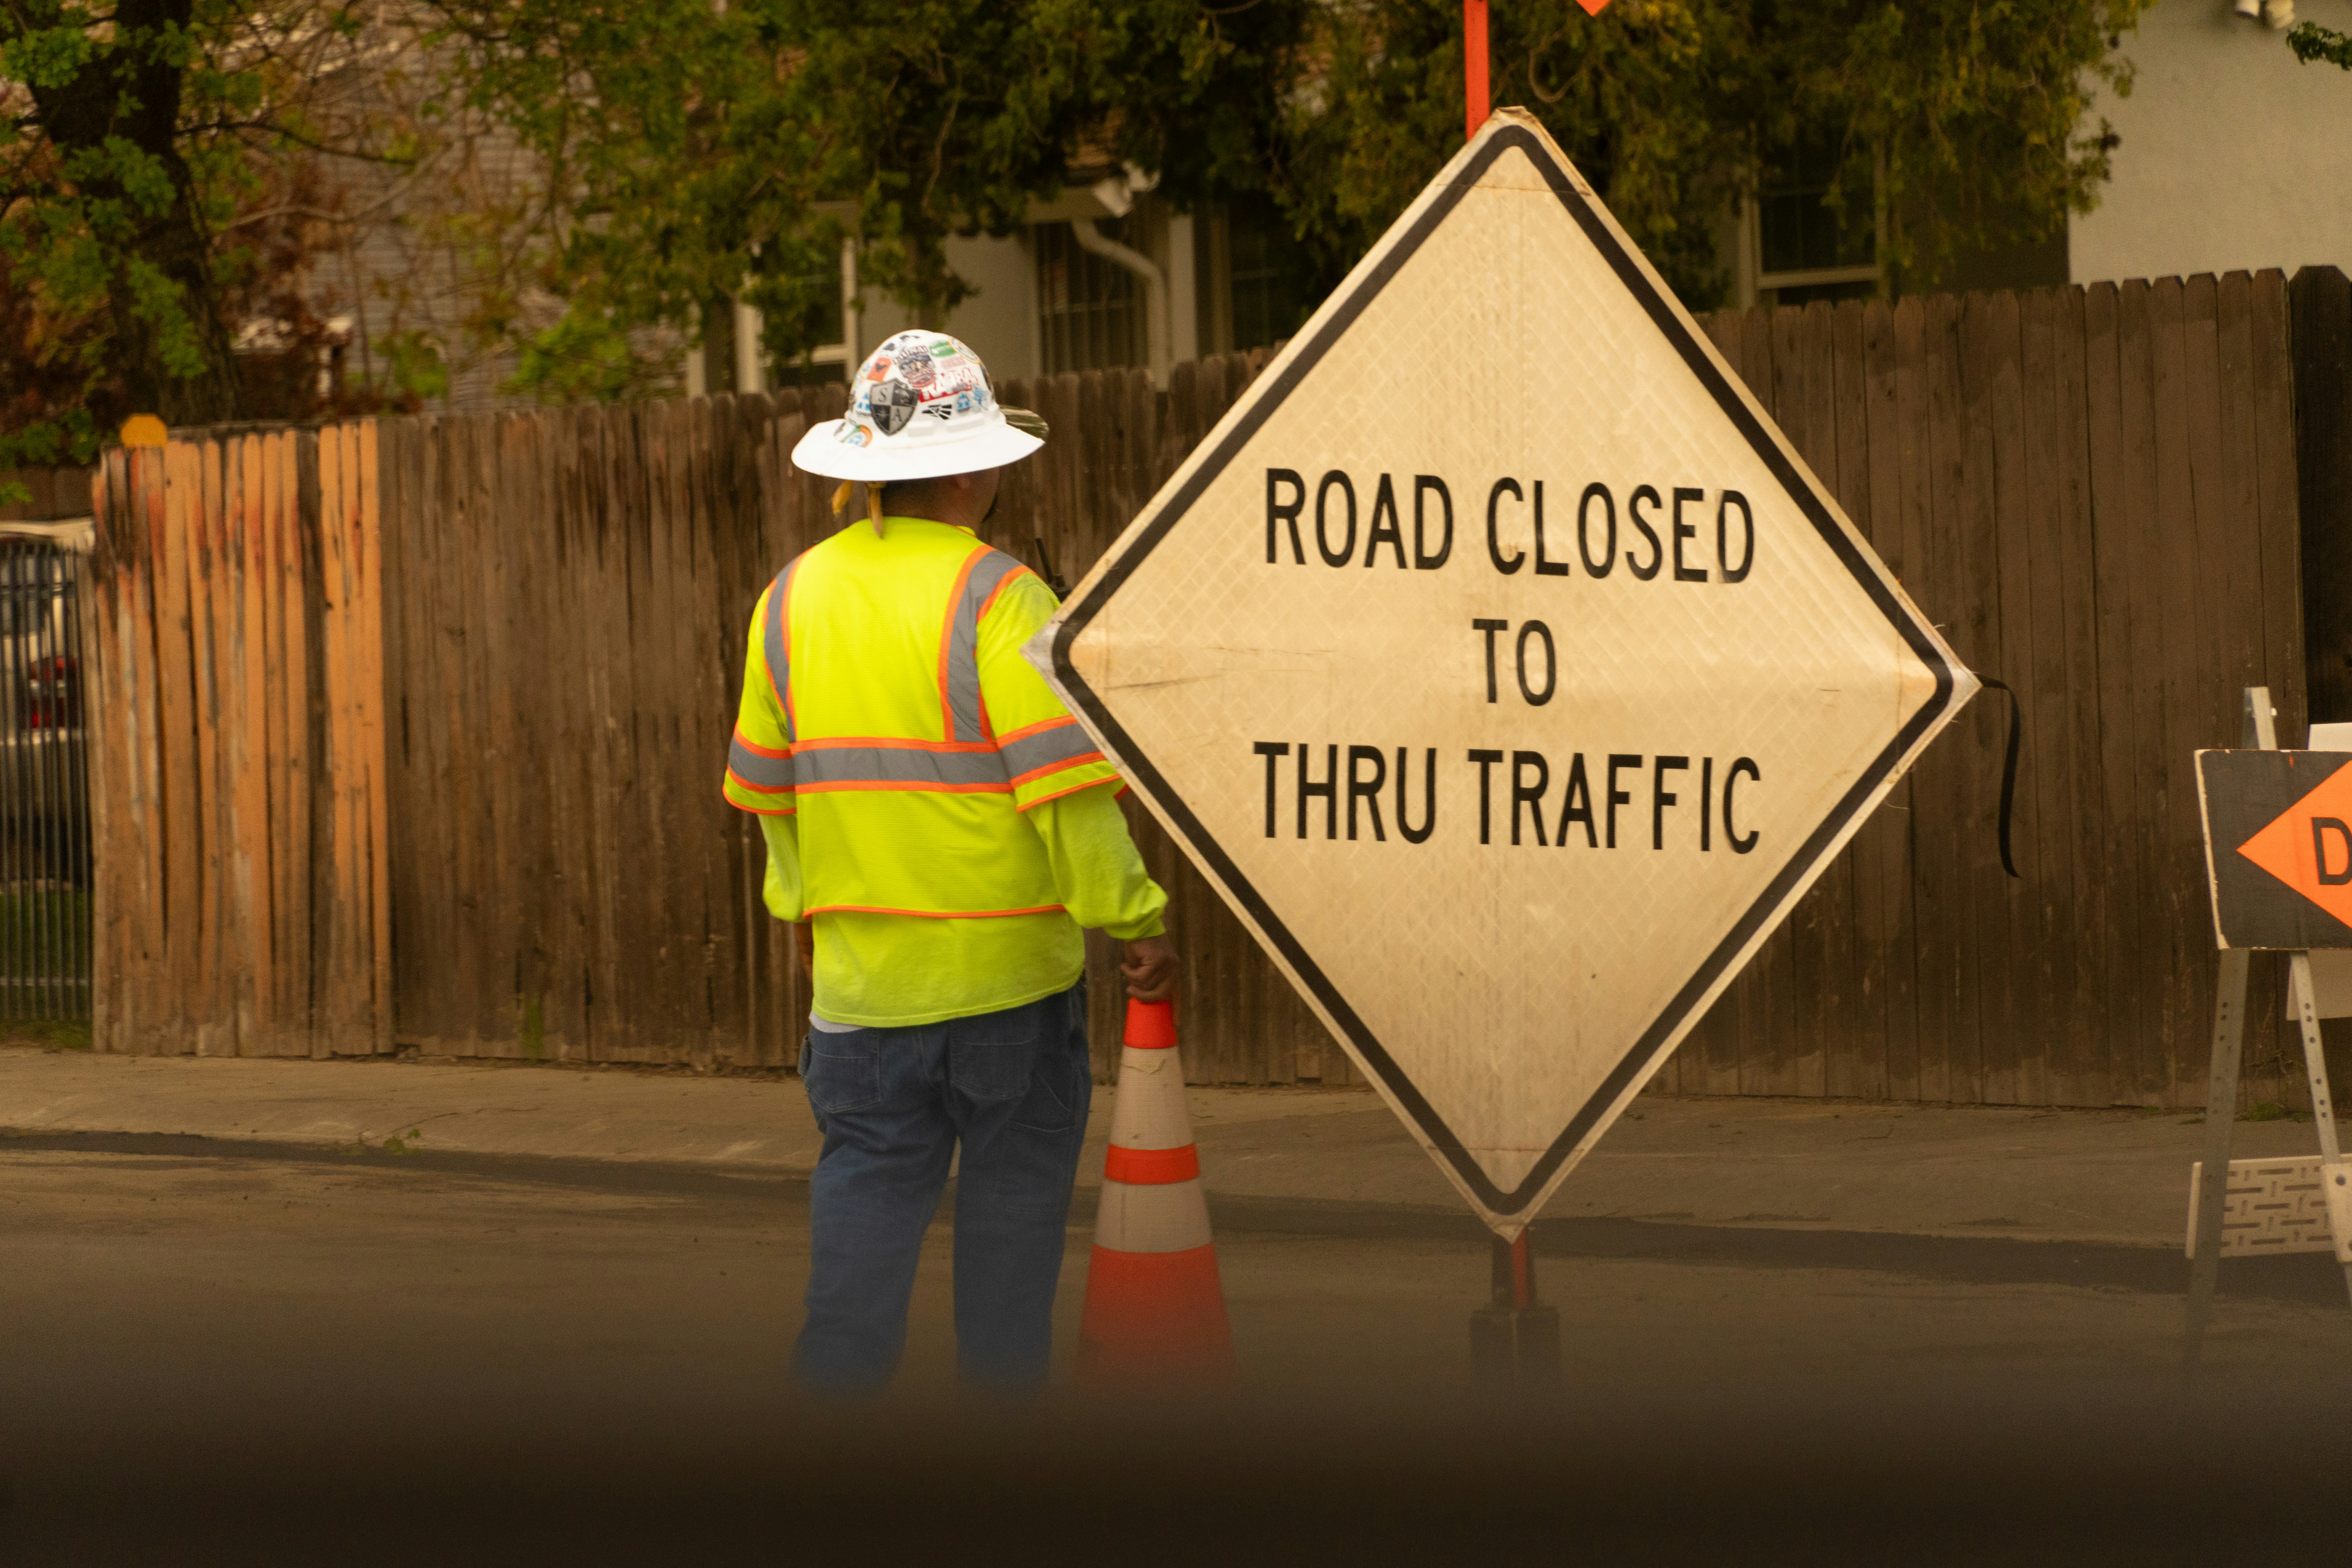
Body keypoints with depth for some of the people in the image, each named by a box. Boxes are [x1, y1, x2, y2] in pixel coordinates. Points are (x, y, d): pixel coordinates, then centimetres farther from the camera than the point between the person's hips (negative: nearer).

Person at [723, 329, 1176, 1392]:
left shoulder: (794, 599, 5)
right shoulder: (997, 601, -13)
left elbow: (767, 786, 15)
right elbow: (1065, 785, -17)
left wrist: (800, 905, 28)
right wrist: (1134, 920, -10)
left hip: (858, 958, 4)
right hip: (1010, 962, -4)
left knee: (866, 1184, 8)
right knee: (1013, 1185, 7)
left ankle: (835, 1385, 1)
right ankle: (1000, 1385, 11)